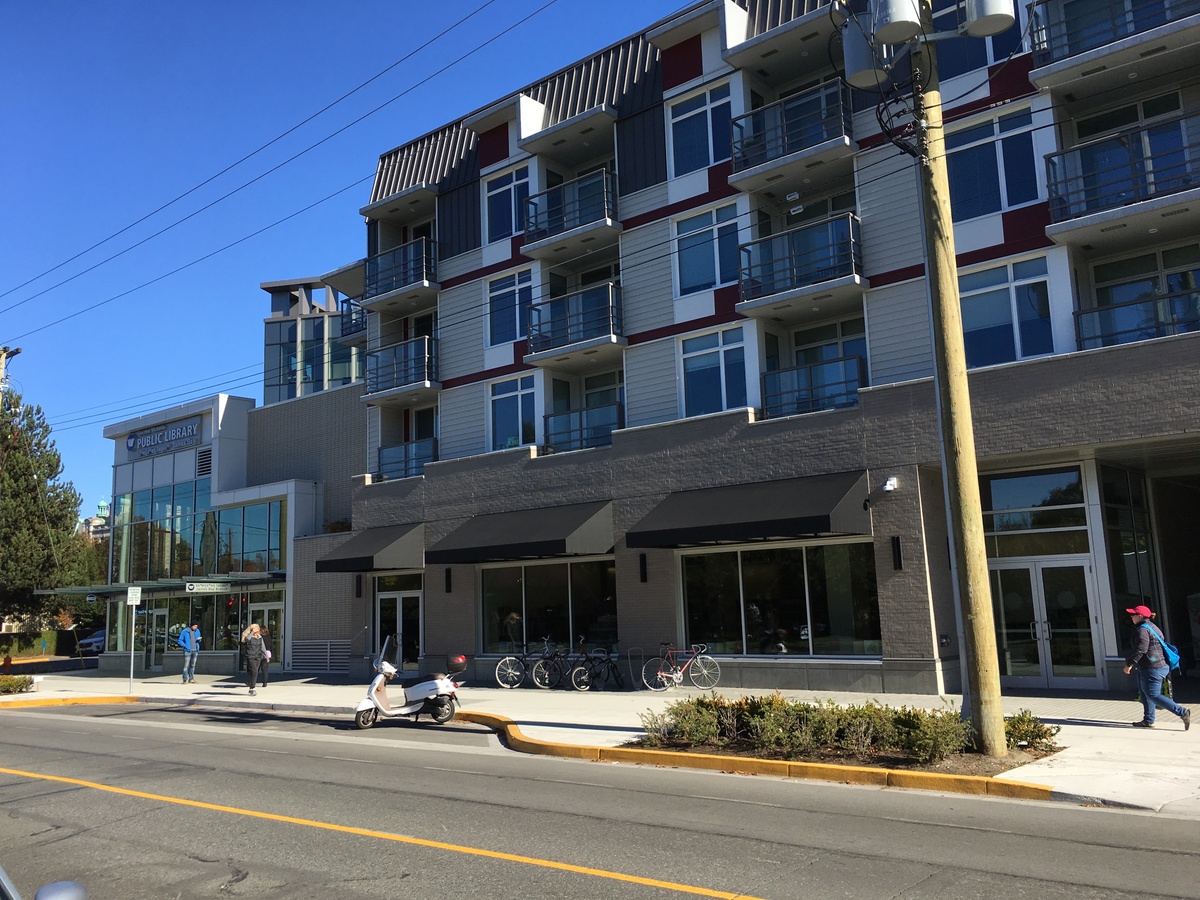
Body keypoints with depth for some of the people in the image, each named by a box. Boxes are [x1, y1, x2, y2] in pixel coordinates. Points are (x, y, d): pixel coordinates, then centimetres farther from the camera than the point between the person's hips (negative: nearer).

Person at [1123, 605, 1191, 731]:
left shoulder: (1142, 630, -17)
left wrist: (1129, 664, -17)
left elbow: (1141, 649, -25)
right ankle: (1148, 721, 20)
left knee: (1153, 696, -7)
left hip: (1151, 669, -11)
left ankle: (1182, 712, -10)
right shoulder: (1152, 627, 16)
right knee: (1145, 694, 16)